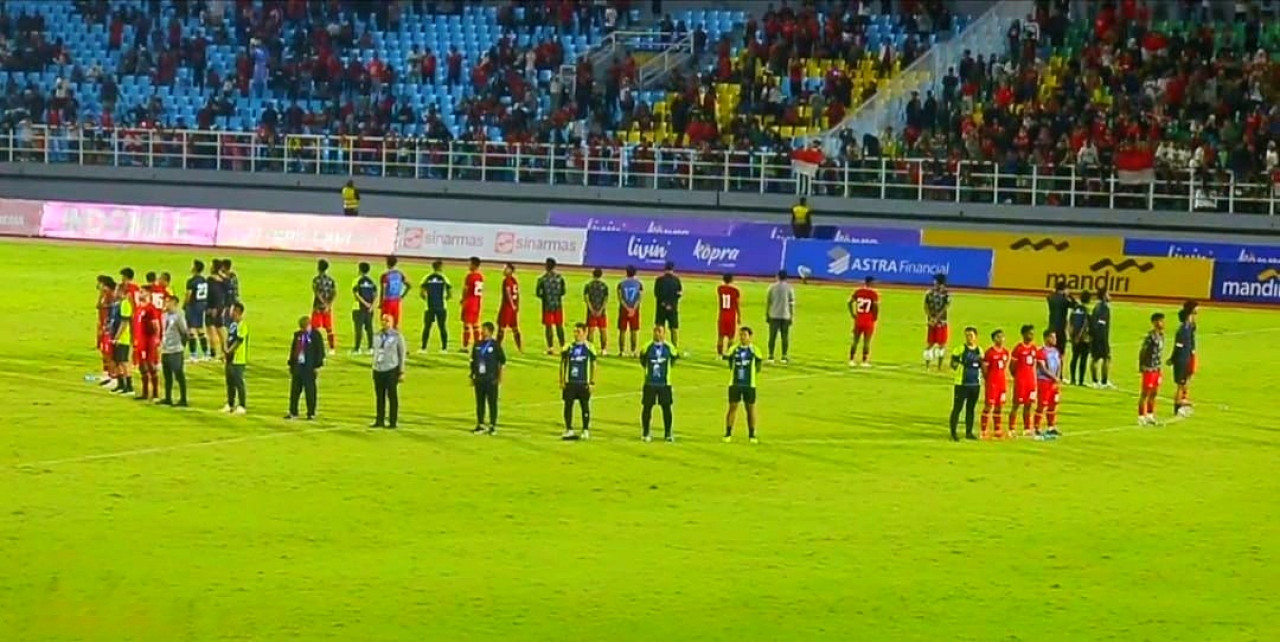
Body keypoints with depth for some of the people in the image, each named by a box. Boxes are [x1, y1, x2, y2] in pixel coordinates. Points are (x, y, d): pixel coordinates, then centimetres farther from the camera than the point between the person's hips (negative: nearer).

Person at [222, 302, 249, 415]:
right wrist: (225, 351, 4)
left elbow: (238, 341, -18)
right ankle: (230, 405, 23)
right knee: (230, 382, 14)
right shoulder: (232, 324, 13)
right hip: (230, 358, 9)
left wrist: (228, 351, -16)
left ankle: (241, 406, -1)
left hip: (238, 359, -9)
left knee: (238, 382, -5)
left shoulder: (242, 325, -14)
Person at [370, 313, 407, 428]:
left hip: (391, 370, -5)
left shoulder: (397, 336, -2)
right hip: (378, 370, 5)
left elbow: (402, 354, 0)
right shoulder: (377, 336, 11)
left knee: (392, 396, -2)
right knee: (379, 396, 7)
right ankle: (379, 420, 15)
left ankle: (392, 422, 3)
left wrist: (401, 372, -3)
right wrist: (374, 367, 16)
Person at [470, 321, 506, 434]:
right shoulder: (478, 344, 7)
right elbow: (473, 361, 15)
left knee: (492, 402, 0)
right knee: (480, 402, 8)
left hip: (491, 379, -4)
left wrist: (500, 376, -4)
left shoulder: (495, 345, -5)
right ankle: (480, 424, 17)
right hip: (479, 378, 4)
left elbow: (502, 361, -1)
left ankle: (493, 426, 6)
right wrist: (472, 376, 13)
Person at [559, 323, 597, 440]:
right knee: (568, 405, 2)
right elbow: (563, 364, 9)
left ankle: (586, 430, 12)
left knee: (585, 406, 3)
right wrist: (562, 381, 3)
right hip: (570, 382, 2)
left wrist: (592, 382, 1)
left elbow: (593, 365, 5)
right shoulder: (568, 347, 3)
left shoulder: (589, 347, -1)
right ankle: (568, 430, 11)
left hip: (584, 383, -2)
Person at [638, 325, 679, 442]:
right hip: (650, 383, 0)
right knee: (647, 407, 2)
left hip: (665, 384, 0)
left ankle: (668, 433, 13)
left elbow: (672, 362, 11)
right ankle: (645, 433, 14)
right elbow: (643, 362, 8)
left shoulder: (669, 348, -2)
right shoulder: (647, 347, -3)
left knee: (666, 407, 2)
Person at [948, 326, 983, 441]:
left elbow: (982, 366, 20)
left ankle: (969, 432, 19)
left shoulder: (979, 350, 11)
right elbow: (953, 363, -3)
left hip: (975, 384, 5)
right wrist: (957, 365, -20)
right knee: (957, 407, -4)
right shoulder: (960, 349, -4)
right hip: (961, 383, -5)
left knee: (971, 408, 11)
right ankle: (954, 432, 1)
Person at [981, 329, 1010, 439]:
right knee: (989, 405, -5)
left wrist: (1006, 380, 11)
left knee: (1000, 406, 10)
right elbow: (984, 369, -8)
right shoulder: (989, 352, -10)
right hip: (991, 383, -6)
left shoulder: (1006, 352, 9)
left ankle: (997, 430, 18)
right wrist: (987, 381, -6)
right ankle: (984, 431, -1)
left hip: (1002, 383, 6)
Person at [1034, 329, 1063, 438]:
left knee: (1053, 405, 14)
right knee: (1041, 406, -6)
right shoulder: (1041, 352, -13)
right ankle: (1037, 430, -2)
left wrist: (1058, 379, -2)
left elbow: (1059, 366, 13)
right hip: (1043, 381, -8)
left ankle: (1051, 428, 25)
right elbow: (1043, 369, -17)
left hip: (1054, 382, 8)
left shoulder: (1056, 351, 11)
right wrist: (1055, 378, -17)